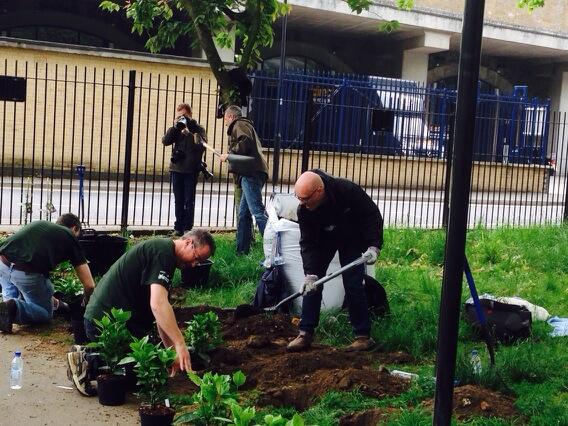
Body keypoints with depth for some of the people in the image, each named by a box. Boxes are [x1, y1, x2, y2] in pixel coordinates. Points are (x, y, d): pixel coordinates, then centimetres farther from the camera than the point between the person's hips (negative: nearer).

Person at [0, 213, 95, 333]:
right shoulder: (70, 238, 15)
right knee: (45, 313, 18)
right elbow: (89, 285, 13)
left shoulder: (38, 224, 30)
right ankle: (14, 308, -8)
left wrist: (49, 297, 44)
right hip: (27, 273, -6)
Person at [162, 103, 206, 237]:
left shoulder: (198, 129, 1)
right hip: (176, 169, 3)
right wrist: (175, 127, -14)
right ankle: (178, 227, 14)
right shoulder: (175, 129, 10)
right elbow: (165, 141, -5)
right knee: (178, 200, 8)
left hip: (191, 170, -3)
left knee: (189, 200, 1)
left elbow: (202, 146, -13)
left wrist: (191, 130, -20)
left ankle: (188, 228, 6)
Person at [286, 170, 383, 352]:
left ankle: (363, 336, 1)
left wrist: (374, 246, -33)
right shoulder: (304, 210, -28)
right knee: (312, 283, -6)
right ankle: (305, 334, 1)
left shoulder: (348, 190, -35)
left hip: (352, 238, -2)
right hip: (324, 240, 2)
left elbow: (372, 215, -24)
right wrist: (310, 273, -33)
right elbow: (308, 243, -23)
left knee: (353, 284, -9)